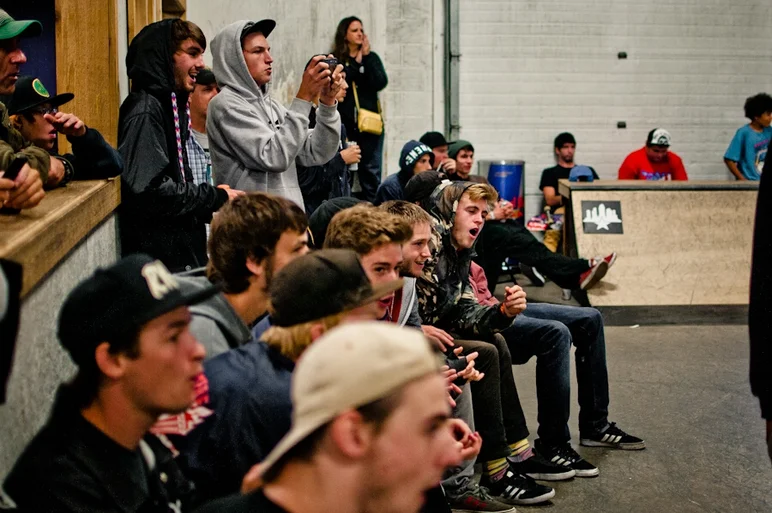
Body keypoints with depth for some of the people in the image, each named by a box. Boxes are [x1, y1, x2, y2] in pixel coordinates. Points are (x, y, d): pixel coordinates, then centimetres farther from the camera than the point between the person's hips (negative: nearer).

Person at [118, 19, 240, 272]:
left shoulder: (173, 106, 16)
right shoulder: (145, 110, -14)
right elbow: (148, 189, -24)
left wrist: (208, 207, 7)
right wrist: (216, 197, -14)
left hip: (182, 249, 9)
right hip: (161, 257, -9)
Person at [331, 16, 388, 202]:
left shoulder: (372, 57, 12)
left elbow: (380, 83, -3)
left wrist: (366, 57, -5)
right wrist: (356, 63, -8)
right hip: (345, 123, -2)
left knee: (371, 172, 1)